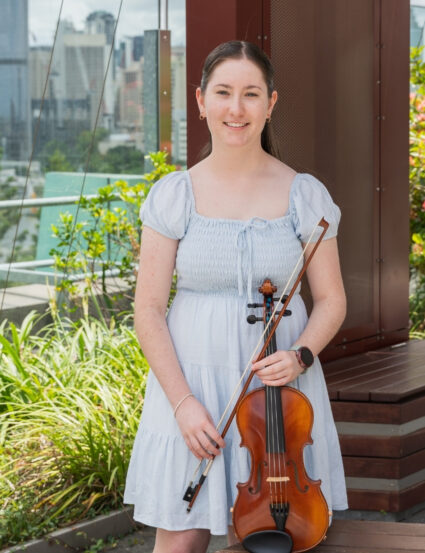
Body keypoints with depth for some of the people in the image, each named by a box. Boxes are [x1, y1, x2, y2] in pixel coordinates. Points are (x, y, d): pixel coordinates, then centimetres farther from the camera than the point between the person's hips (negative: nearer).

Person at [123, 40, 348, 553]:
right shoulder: (174, 194, -2)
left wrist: (298, 356, -16)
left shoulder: (304, 194, -1)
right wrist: (182, 400, -13)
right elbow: (148, 310, -3)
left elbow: (331, 300, 4)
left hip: (279, 381, 1)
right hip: (193, 379, 0)